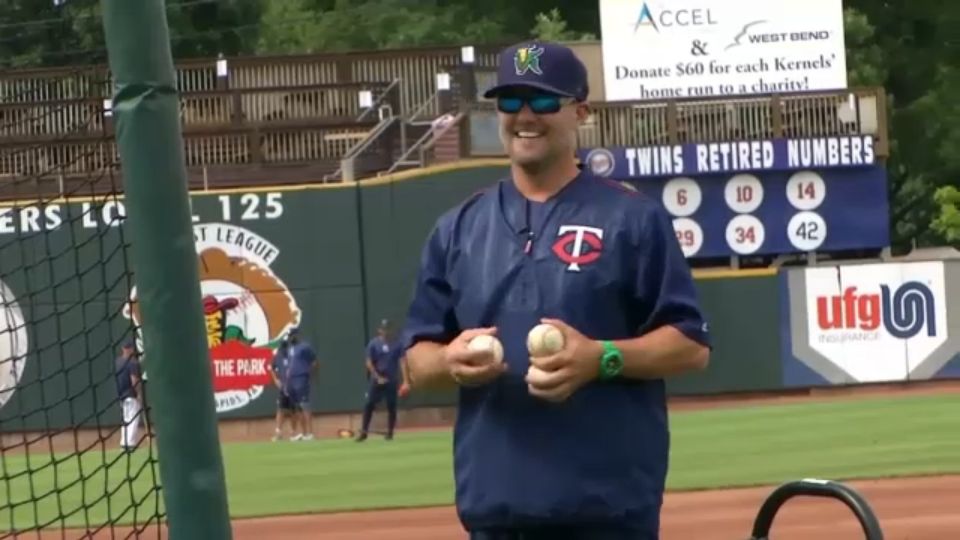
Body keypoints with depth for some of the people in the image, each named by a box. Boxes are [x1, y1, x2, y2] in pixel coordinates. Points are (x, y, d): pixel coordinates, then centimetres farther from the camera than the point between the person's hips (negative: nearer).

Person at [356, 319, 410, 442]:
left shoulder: (396, 344, 1)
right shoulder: (373, 344, -2)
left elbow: (401, 362, -2)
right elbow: (369, 363, -1)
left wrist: (405, 381, -10)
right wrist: (378, 377, -9)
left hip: (392, 380, 1)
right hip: (377, 379, -1)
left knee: (392, 406, 3)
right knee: (369, 404, -6)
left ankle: (390, 432, 13)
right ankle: (364, 432, -2)